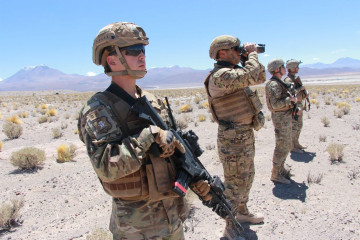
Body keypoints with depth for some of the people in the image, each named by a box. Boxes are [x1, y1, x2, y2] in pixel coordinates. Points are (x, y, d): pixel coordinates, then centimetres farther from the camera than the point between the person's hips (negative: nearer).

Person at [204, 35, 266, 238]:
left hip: (246, 133, 10)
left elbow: (260, 77, 21)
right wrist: (252, 53, -11)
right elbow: (251, 76, -29)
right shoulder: (220, 75, -19)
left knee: (247, 177, 23)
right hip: (233, 138, -10)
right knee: (235, 183, 1)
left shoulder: (234, 72, 12)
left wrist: (252, 57, 7)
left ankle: (242, 212, 43)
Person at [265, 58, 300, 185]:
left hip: (286, 117, 10)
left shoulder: (279, 83, 15)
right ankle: (275, 174, 3)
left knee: (286, 145, 17)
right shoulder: (274, 84, -18)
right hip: (281, 118, -10)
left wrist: (293, 108, 10)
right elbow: (275, 104, -28)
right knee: (282, 147, -6)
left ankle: (281, 169, 28)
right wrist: (291, 99, -18)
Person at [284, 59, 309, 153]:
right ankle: (292, 146, 1)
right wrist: (300, 88, -19)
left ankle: (296, 143, 27)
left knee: (299, 125, 16)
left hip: (299, 105, 10)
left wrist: (306, 92, 0)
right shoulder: (288, 80, -16)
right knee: (294, 126, -6)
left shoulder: (296, 78, 15)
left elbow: (300, 91, 20)